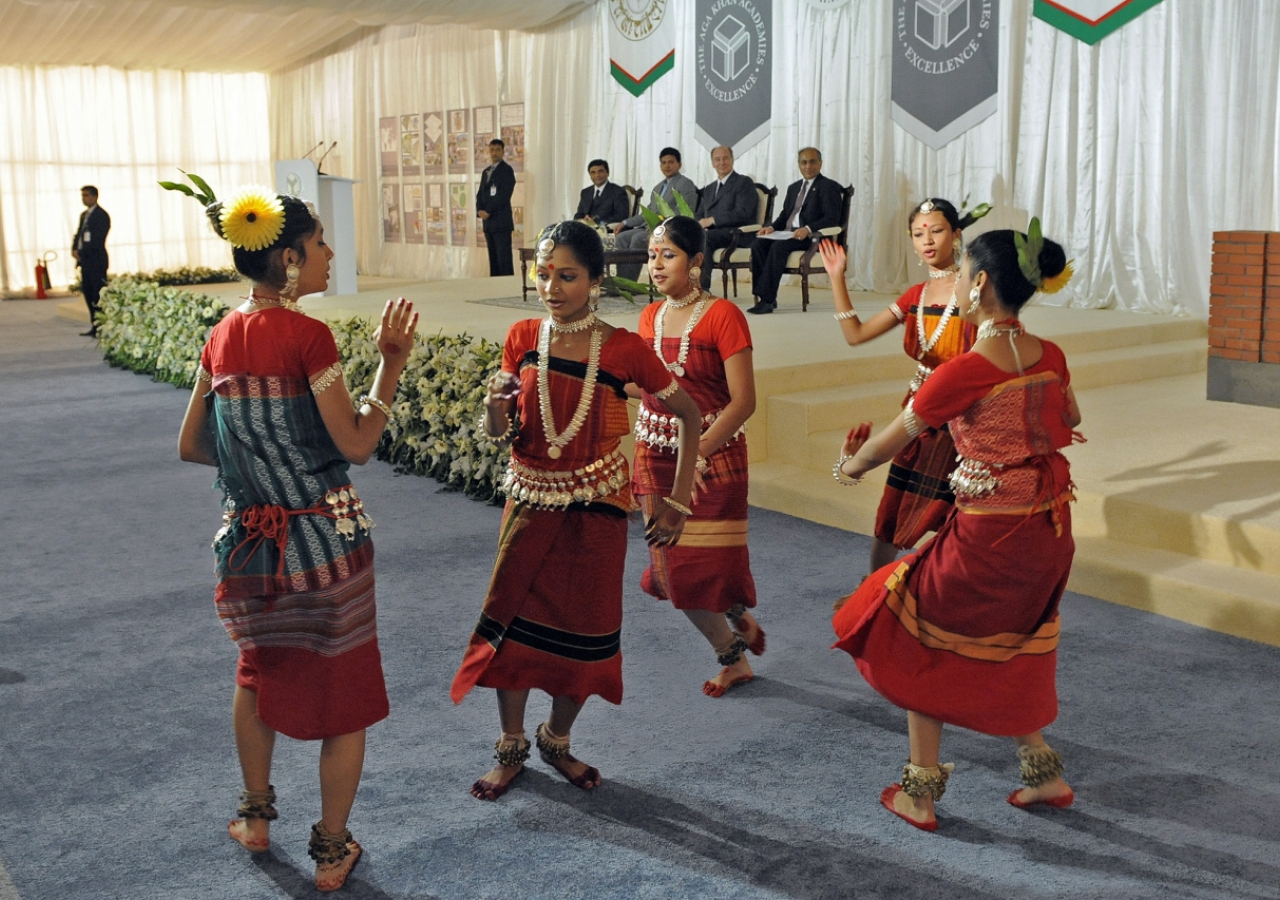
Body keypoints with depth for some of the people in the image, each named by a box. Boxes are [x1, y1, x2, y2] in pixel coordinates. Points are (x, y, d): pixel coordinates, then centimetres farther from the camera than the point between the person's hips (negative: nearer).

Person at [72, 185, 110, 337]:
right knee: (88, 294, 8)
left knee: (99, 295, -9)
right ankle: (95, 327, 13)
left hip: (96, 261, -9)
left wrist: (82, 253, -16)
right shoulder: (84, 215, 19)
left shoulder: (101, 215, -9)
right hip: (86, 261, 9)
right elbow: (79, 234, 17)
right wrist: (75, 249, -1)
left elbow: (97, 239, -16)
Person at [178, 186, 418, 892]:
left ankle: (256, 815, 42)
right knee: (344, 692, 11)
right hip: (324, 541, -6)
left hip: (249, 541, 6)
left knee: (259, 671, 29)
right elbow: (357, 444, -16)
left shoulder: (222, 337, 3)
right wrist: (391, 364, -11)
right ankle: (331, 851, 23)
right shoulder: (307, 336, -17)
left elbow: (191, 446, 8)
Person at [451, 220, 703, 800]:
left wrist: (678, 501, -4)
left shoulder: (624, 349, -13)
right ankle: (510, 749, 25)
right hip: (529, 502, 2)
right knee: (514, 623, 4)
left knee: (585, 632, 8)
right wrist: (495, 415, -23)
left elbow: (688, 414, -2)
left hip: (595, 511, -1)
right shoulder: (523, 338, -5)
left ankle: (557, 741, 32)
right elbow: (501, 434, 2)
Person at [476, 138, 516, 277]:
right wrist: (480, 210, -2)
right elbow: (480, 194, 17)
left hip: (501, 221, -7)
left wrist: (488, 212, -14)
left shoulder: (506, 170, -4)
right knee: (493, 257, 8)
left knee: (504, 258, -10)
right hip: (488, 221, 7)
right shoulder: (486, 172, 20)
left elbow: (504, 194, -13)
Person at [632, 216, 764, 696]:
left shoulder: (722, 316, -11)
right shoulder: (650, 317, 8)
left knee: (713, 564, -4)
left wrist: (697, 453, -18)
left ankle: (742, 620, 30)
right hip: (655, 456, 6)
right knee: (674, 567, 6)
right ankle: (733, 659, 27)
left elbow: (743, 401, -15)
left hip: (714, 456, -6)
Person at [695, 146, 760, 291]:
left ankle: (703, 288, -37)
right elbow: (700, 215, 23)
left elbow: (743, 213, -10)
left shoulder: (744, 183, 3)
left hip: (736, 234, -6)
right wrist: (699, 223, -4)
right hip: (713, 232, 6)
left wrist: (712, 220, -14)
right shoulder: (709, 189, 27)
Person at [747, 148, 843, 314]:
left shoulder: (829, 187, 3)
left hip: (812, 237, -7)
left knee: (778, 246, -34)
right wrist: (772, 227, 0)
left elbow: (832, 219, -9)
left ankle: (766, 299, -34)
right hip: (788, 233, 7)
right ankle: (765, 296, -25)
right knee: (757, 244, -22)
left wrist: (808, 229, -26)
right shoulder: (793, 188, 26)